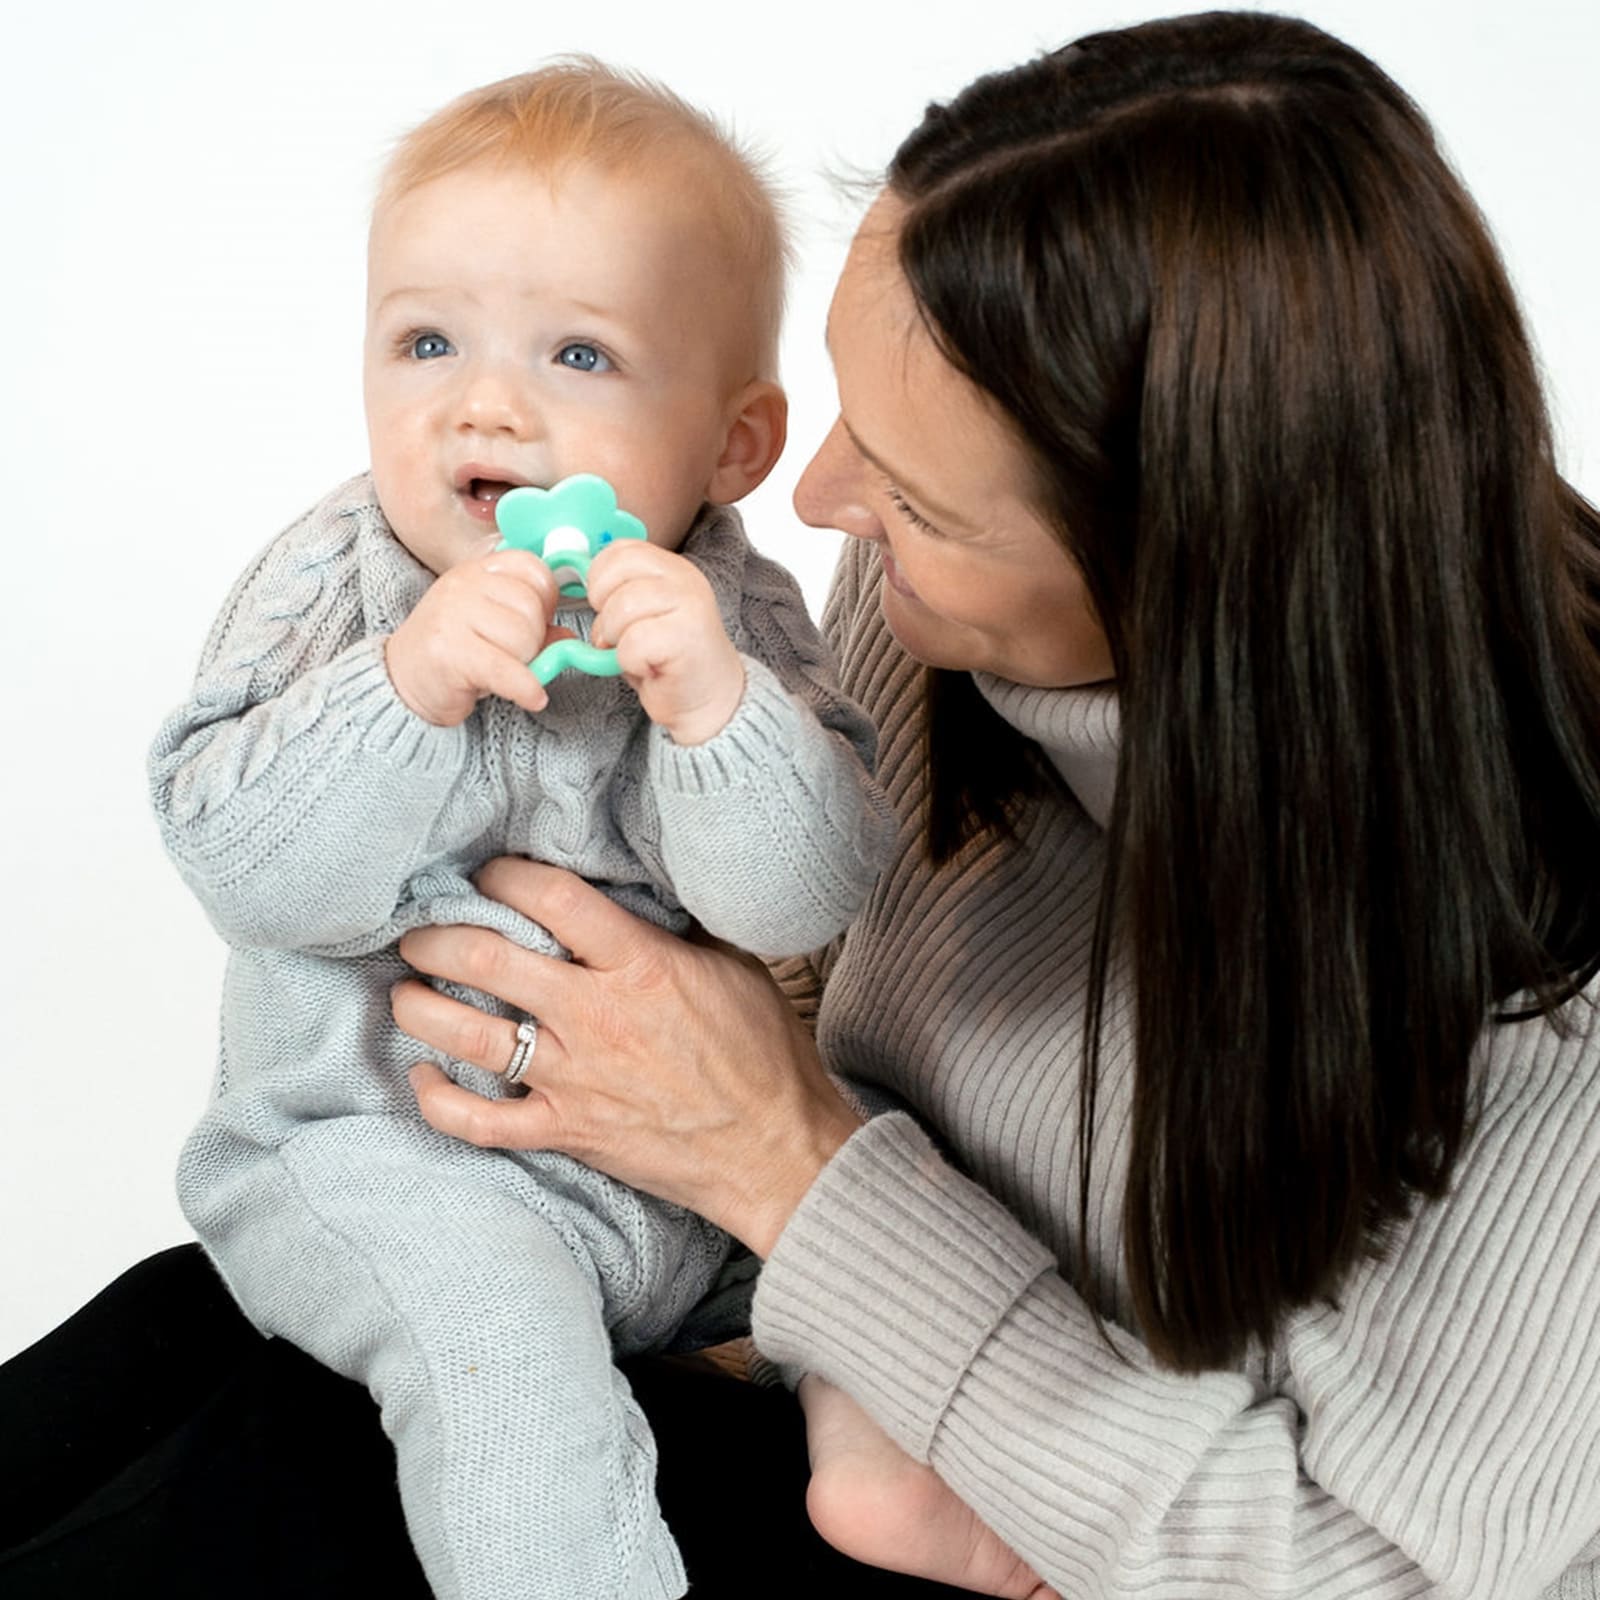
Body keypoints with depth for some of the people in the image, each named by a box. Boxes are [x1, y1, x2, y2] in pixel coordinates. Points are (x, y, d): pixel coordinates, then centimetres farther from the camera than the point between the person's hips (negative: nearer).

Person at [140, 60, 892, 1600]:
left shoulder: (734, 615, -6)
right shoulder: (328, 591, -9)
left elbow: (800, 902, -17)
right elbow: (246, 870, -20)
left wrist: (714, 704, -34)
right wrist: (406, 686, -33)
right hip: (376, 1135, -3)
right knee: (492, 1319, -25)